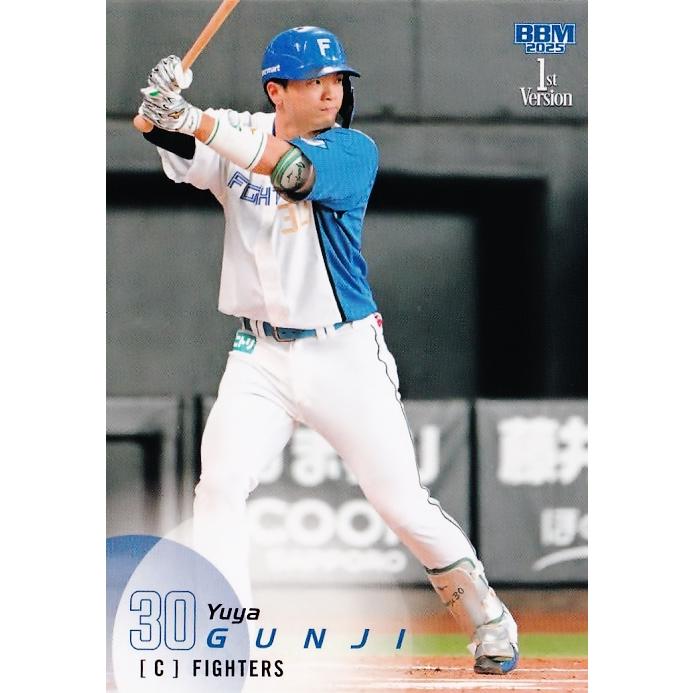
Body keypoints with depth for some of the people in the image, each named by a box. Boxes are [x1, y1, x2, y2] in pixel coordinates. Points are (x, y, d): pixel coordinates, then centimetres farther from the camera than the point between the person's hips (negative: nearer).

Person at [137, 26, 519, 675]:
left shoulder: (354, 150, -8)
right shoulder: (235, 138, 2)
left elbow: (294, 172, -27)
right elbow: (178, 153, -15)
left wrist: (198, 119, -38)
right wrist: (162, 106, -39)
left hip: (345, 354, -2)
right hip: (259, 358, 2)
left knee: (403, 501, 0)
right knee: (219, 487, -12)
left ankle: (489, 622, 18)